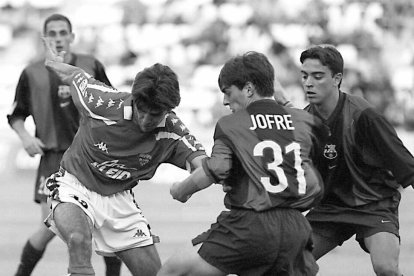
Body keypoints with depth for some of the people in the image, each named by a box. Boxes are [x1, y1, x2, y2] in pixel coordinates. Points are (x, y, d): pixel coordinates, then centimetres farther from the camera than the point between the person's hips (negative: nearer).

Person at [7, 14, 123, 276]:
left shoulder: (91, 66, 3)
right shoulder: (32, 74, 1)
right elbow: (16, 115, 11)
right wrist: (25, 136, -6)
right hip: (54, 156, -2)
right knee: (51, 226, -10)